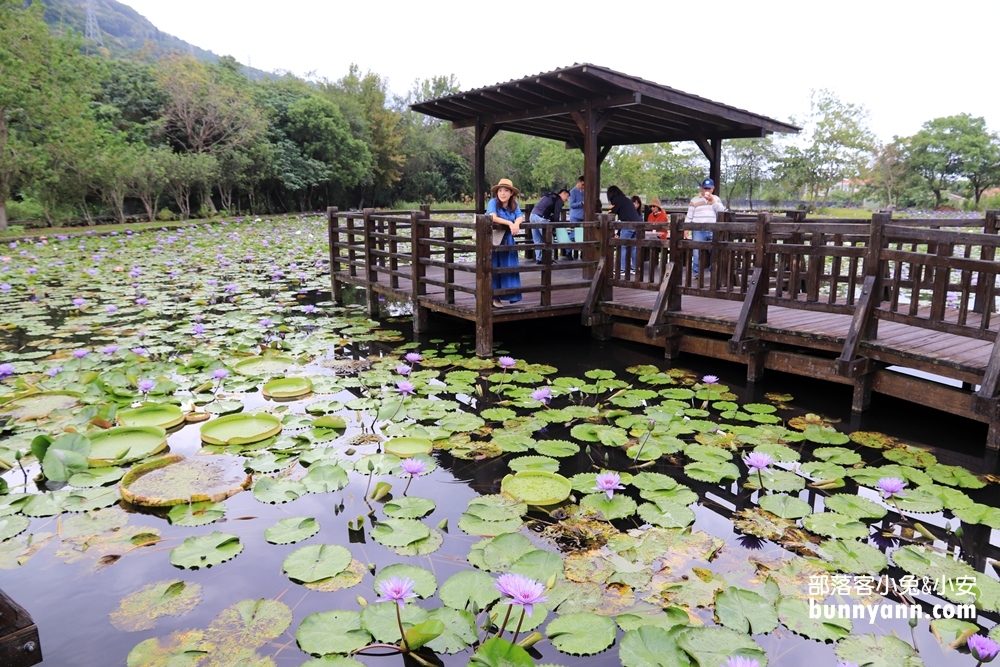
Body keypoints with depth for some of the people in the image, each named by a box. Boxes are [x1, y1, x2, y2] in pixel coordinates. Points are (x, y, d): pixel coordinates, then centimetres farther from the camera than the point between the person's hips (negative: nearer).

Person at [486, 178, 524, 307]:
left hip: (507, 242, 4)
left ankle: (497, 297, 11)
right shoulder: (493, 202, -11)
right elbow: (493, 217, -26)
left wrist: (516, 224, -32)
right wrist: (509, 223, -31)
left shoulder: (514, 204, 3)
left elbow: (520, 217, -10)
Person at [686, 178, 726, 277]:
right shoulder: (695, 200, 8)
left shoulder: (716, 199, 15)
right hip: (698, 230, -2)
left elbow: (721, 210, -1)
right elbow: (689, 216, 6)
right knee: (697, 252, -4)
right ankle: (697, 273, 3)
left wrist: (712, 201, -9)